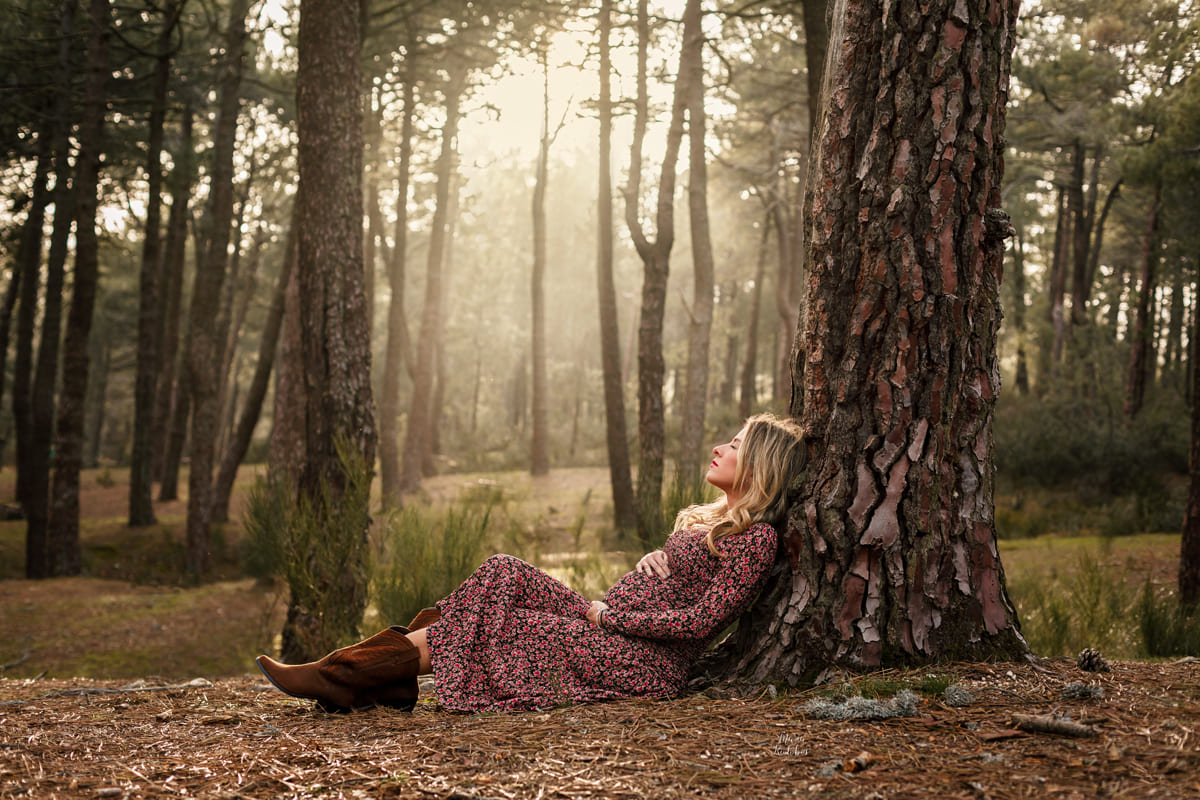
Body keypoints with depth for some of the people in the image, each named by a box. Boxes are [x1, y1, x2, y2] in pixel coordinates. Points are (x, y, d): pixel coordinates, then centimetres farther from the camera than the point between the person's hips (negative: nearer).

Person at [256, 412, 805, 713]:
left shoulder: (756, 537, -10)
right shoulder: (712, 518, 21)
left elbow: (703, 620, -17)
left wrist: (610, 615, -12)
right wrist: (598, 609, 3)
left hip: (646, 663, -9)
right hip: (613, 634, 9)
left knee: (491, 626, -15)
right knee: (507, 577, -7)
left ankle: (342, 675, -11)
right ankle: (385, 680, -14)